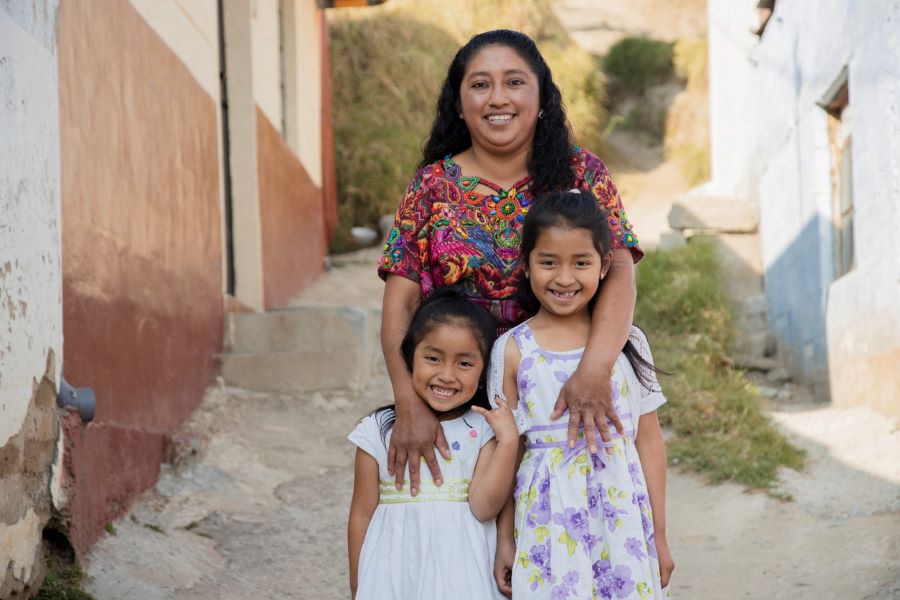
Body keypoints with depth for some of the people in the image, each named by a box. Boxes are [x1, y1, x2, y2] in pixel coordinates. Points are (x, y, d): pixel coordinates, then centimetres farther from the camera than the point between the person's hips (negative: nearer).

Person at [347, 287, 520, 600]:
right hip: (394, 573, 0)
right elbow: (362, 515, 4)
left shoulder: (483, 431, -2)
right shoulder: (378, 431, -2)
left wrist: (508, 443, -17)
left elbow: (483, 508, -12)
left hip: (461, 574, 0)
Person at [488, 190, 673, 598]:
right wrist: (504, 542, 2)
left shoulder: (628, 343, 3)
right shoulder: (512, 351, -1)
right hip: (548, 525, -1)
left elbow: (648, 441, 6)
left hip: (623, 523, 1)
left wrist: (658, 535, 7)